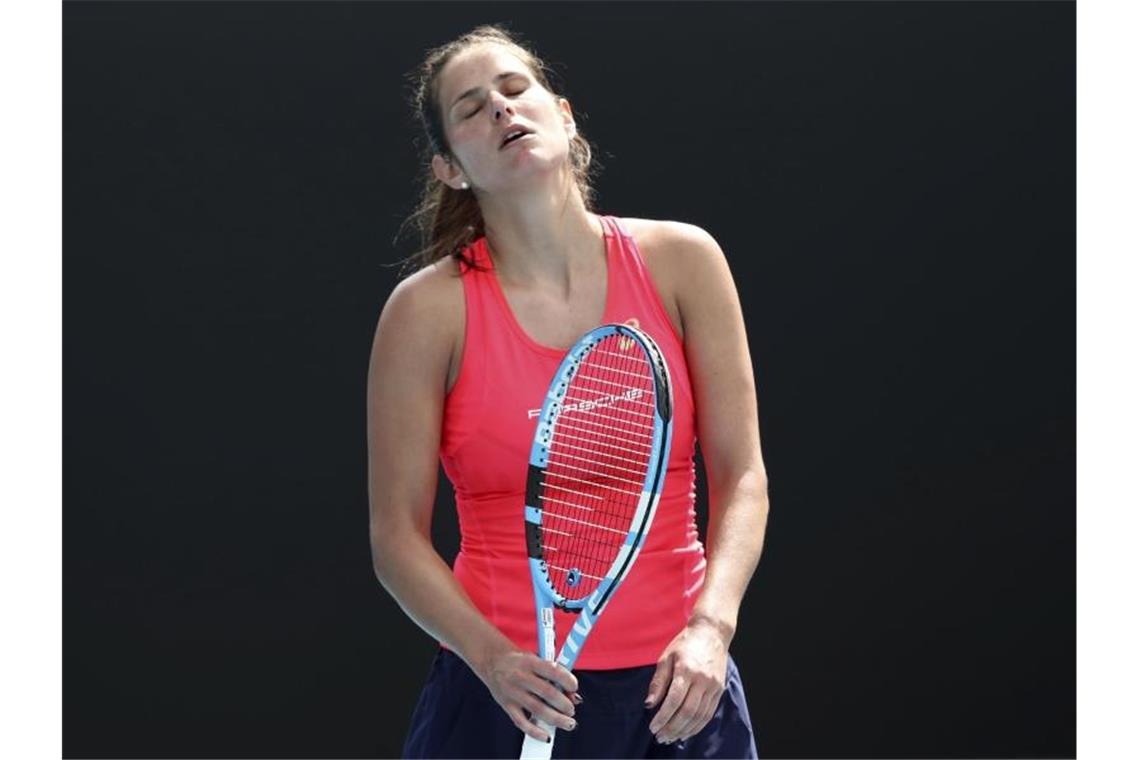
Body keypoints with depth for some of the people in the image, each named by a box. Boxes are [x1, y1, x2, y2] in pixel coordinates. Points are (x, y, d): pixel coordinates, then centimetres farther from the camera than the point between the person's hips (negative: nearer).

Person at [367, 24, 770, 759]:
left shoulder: (681, 260, 0)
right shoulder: (431, 308, -5)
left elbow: (742, 477, 0)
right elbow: (398, 532, -3)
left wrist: (710, 627, -13)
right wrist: (490, 655, -16)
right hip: (510, 696, -1)